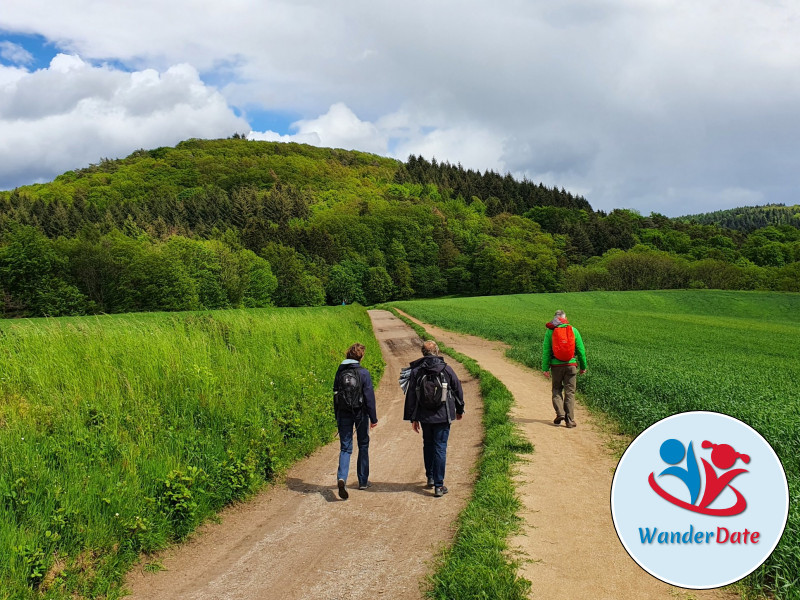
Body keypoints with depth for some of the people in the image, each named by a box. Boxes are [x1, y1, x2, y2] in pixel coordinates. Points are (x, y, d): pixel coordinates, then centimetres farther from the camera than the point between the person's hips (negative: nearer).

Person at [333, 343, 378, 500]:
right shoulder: (363, 373, -10)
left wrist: (337, 418, 16)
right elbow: (369, 397, -10)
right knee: (363, 446, 15)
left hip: (343, 414, 2)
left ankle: (341, 478, -21)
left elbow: (335, 395, 8)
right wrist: (373, 418, -3)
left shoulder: (340, 372, 2)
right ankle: (363, 481, 22)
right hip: (360, 414, -2)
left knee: (345, 448, 3)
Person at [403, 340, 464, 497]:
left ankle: (430, 477, 32)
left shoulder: (416, 371, -3)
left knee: (428, 446, 22)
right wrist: (460, 410, 20)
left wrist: (413, 418, 7)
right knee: (440, 449, 1)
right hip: (442, 417, -2)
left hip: (424, 417, 2)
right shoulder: (446, 369, -5)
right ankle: (439, 486, -1)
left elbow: (410, 396, 0)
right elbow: (458, 390, 4)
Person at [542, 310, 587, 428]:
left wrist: (545, 368, -1)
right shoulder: (573, 330, 3)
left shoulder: (550, 331, 0)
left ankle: (560, 413, -2)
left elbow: (546, 351, -3)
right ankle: (570, 420, 4)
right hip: (571, 365, 0)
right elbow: (581, 350, 5)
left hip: (556, 365, 0)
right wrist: (583, 366, 13)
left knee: (556, 390, 15)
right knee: (570, 392, 5)